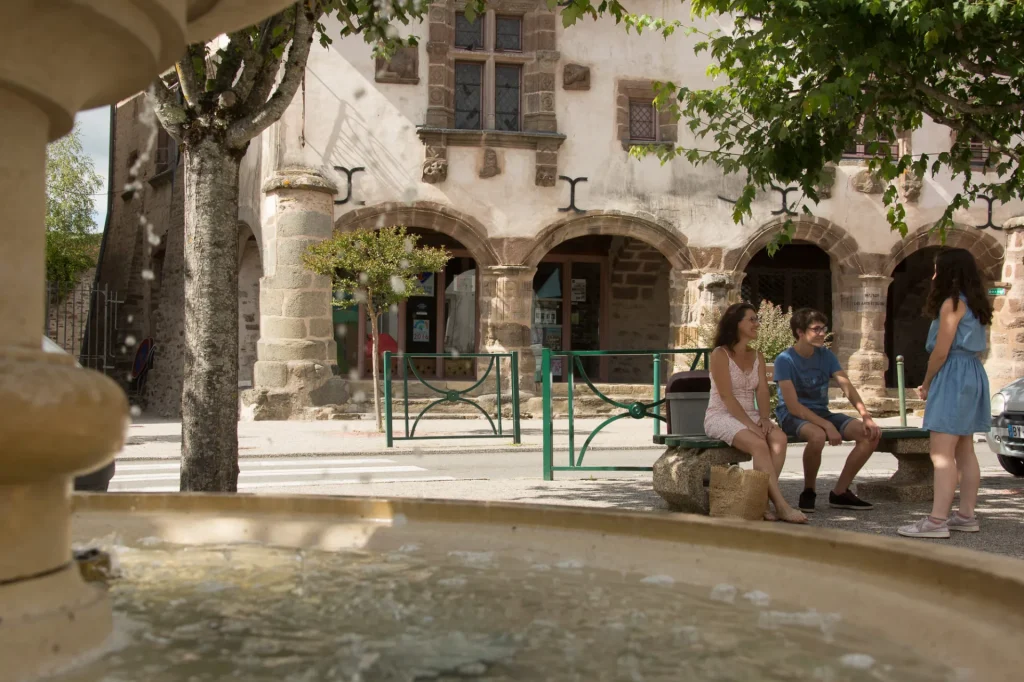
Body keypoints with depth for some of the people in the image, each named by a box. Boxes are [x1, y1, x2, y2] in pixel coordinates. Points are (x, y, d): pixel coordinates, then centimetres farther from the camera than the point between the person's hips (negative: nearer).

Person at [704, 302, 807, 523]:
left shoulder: (757, 357, 14)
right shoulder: (720, 355, -7)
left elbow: (762, 391, 2)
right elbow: (727, 397, -15)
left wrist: (764, 418, -16)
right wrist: (751, 425, -22)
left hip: (750, 415, 6)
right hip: (722, 416, -6)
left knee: (779, 438, -25)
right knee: (759, 444, -32)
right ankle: (781, 506, -32)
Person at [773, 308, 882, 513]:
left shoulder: (826, 355, 3)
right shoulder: (785, 360, -15)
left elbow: (848, 388, -5)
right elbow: (793, 406, -22)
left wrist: (866, 417, -21)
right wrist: (827, 425, -30)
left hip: (821, 413, 6)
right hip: (792, 417, -6)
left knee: (871, 434, -13)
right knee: (817, 435, -39)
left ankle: (840, 492, -1)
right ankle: (808, 491, -13)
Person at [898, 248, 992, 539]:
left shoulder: (952, 303, -12)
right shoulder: (973, 303, 15)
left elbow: (941, 351, -16)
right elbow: (966, 345, 13)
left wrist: (926, 384, -3)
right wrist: (933, 383, 10)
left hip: (953, 376, -10)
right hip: (973, 374, 10)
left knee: (941, 452, -13)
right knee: (964, 451, 13)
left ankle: (937, 521, -15)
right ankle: (966, 515, 18)